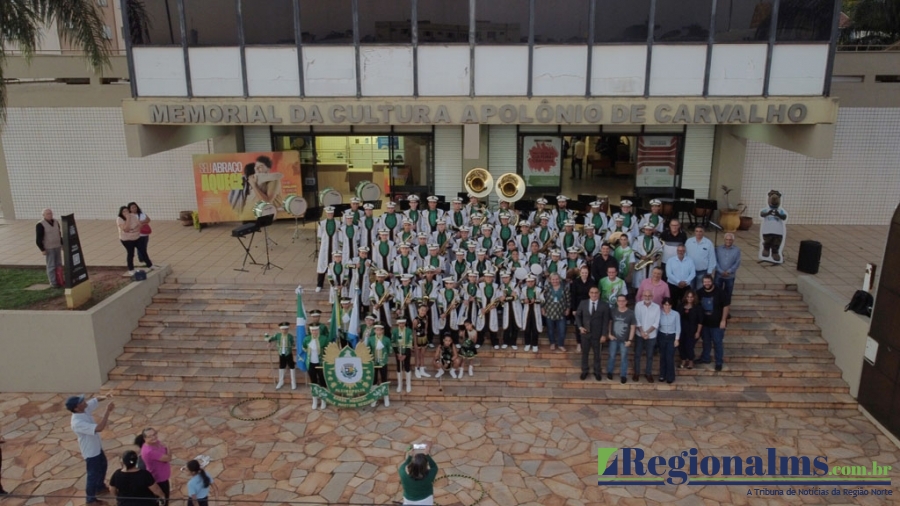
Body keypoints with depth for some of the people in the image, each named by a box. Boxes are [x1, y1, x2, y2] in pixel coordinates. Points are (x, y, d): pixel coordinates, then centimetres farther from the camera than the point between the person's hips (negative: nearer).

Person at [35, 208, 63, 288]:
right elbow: (38, 239, -14)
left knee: (58, 264, 10)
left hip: (57, 247, 6)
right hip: (48, 248, -6)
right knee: (51, 266, -2)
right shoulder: (40, 225, -16)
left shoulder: (55, 222, 4)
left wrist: (62, 244, 13)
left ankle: (59, 280, 18)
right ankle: (53, 282, 5)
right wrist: (42, 250, -17)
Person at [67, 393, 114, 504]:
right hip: (91, 451, -9)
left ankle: (100, 487, 53)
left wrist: (105, 397, -25)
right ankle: (90, 498, 34)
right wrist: (108, 411, -44)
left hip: (97, 446, 9)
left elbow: (96, 400, -1)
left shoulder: (84, 409, -14)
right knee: (93, 474, 12)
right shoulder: (78, 423, -38)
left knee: (102, 466, 29)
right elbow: (99, 428, -46)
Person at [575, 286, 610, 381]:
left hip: (597, 334, -1)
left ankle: (597, 372, 30)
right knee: (584, 353, 14)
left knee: (597, 354, 14)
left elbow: (606, 321, -7)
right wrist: (580, 326, -8)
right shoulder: (583, 303, -3)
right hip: (585, 333, 2)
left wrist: (604, 335, -10)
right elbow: (577, 315, 6)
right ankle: (584, 371, 30)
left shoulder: (604, 305, -9)